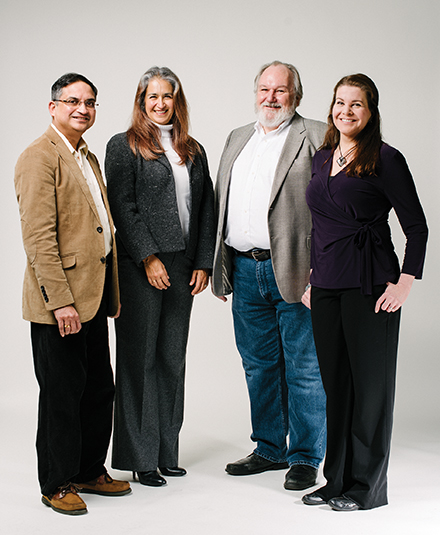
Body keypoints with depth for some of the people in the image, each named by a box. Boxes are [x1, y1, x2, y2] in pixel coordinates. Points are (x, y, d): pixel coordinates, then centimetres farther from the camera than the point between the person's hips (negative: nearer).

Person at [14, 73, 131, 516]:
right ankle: (57, 484, 16)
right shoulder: (39, 157, -11)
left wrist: (110, 292, 15)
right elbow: (38, 237, -18)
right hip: (59, 299, -9)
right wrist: (60, 301, -22)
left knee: (99, 389, 15)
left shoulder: (88, 158, 17)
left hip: (92, 295, 9)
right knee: (62, 393, 2)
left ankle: (91, 470, 29)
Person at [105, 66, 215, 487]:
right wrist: (148, 258, -14)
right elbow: (122, 206, -8)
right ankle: (140, 457, 9)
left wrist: (203, 263, 4)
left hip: (182, 268, 5)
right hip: (139, 268, -5)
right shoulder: (124, 146, 0)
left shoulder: (193, 151, 15)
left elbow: (206, 209, 13)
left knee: (172, 359, 9)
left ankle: (166, 452, 19)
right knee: (139, 359, 0)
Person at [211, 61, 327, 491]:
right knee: (259, 365, 14)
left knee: (303, 369, 2)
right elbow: (221, 203, 19)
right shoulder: (237, 138, 17)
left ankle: (305, 458, 14)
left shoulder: (316, 138, -3)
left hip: (294, 273, -6)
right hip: (245, 272, 6)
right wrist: (219, 267, 13)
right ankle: (269, 449, 28)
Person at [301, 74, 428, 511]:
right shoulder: (322, 158, 14)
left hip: (369, 285, -6)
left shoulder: (385, 159, -6)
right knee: (334, 381, 11)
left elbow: (416, 226, -6)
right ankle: (337, 480, 22)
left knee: (370, 383, 2)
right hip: (325, 286, 6)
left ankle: (367, 487, 13)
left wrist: (404, 283, -13)